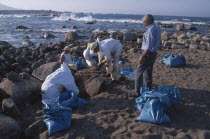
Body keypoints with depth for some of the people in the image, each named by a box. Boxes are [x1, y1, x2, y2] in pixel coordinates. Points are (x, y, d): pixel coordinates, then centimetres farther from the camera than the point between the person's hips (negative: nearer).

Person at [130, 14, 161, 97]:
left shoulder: (150, 29, -18)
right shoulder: (157, 28, 13)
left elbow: (149, 46, -24)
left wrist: (142, 56, -22)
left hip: (148, 53, -10)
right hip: (153, 53, 10)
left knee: (139, 72, -2)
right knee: (148, 73, 17)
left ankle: (137, 92, 3)